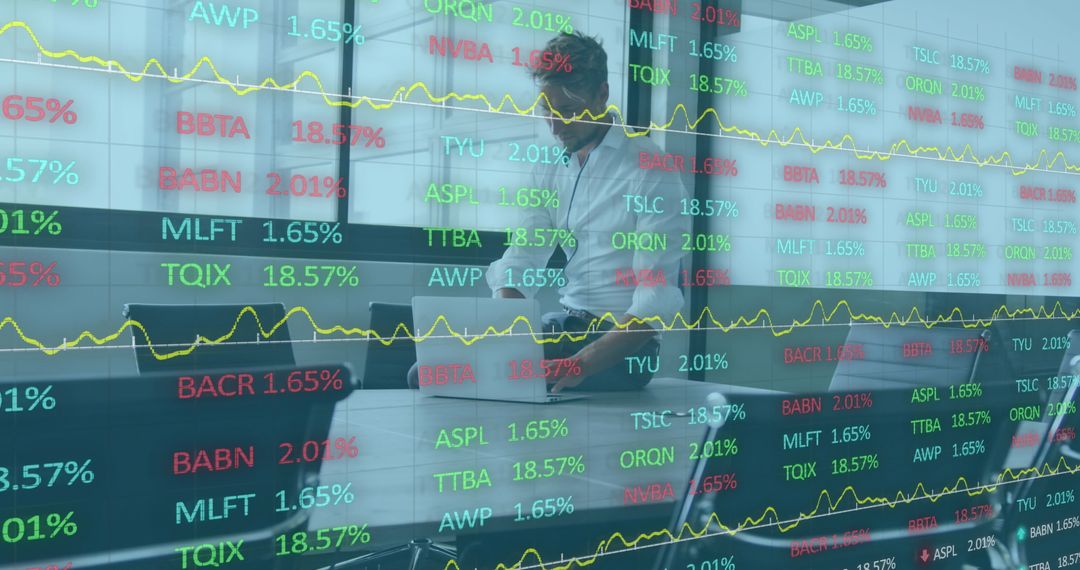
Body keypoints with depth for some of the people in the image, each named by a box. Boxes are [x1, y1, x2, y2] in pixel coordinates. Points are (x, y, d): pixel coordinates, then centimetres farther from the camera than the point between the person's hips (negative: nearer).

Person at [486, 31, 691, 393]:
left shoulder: (650, 173, -12)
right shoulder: (550, 168, 10)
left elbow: (657, 300, -19)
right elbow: (522, 259, 4)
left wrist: (583, 363, -33)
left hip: (624, 341, -6)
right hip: (564, 324, 7)